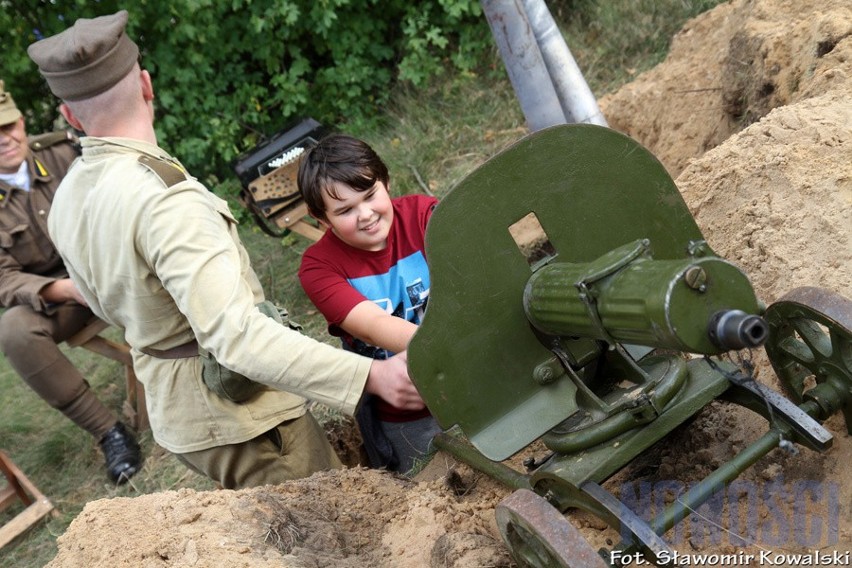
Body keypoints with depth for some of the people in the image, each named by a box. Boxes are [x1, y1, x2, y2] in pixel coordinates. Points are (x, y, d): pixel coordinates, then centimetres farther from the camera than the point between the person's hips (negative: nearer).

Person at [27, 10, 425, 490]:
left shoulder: (67, 201, 1)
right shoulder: (165, 201, -28)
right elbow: (234, 334, -38)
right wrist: (370, 375, -41)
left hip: (174, 410, 9)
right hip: (237, 414, -9)